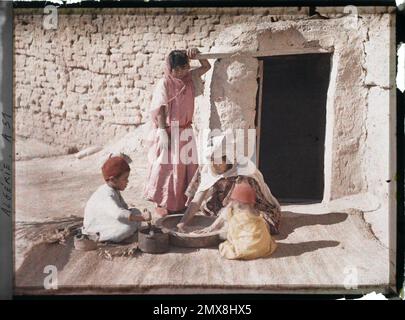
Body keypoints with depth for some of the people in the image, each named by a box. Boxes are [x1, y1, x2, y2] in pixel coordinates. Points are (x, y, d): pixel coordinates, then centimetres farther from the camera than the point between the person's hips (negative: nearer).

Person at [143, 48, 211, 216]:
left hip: (185, 131, 7)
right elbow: (160, 111, -15)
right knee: (166, 167, 1)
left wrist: (196, 54, -4)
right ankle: (162, 204, 13)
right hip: (170, 131, -7)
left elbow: (206, 66, 15)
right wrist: (163, 134, -20)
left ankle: (180, 202, 22)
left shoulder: (189, 78, 6)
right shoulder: (165, 83, -12)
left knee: (186, 167, 10)